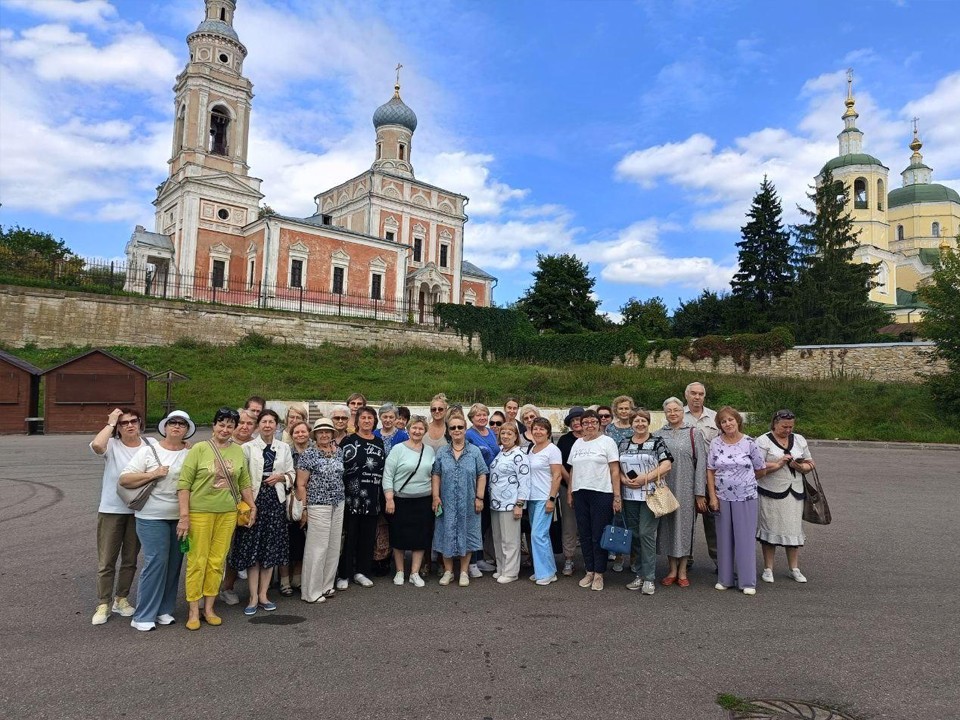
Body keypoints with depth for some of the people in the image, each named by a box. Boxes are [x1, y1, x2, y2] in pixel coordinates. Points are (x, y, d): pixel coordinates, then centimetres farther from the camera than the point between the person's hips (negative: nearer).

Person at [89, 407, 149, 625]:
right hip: (111, 511, -2)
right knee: (106, 560, 4)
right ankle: (103, 604, 17)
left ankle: (121, 599, 30)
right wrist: (110, 423, -20)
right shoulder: (112, 445, -9)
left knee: (130, 559, 14)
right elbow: (96, 445, -32)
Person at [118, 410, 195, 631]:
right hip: (153, 517, -4)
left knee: (174, 564, 8)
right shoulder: (148, 451, -2)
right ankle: (143, 616, 4)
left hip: (181, 518, 4)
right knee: (156, 562, -8)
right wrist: (153, 474, -15)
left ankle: (164, 610, 22)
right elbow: (124, 479, -6)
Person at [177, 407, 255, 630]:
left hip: (227, 513, 3)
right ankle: (193, 611, 16)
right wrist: (184, 515, -12)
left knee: (217, 561, 9)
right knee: (197, 561, 3)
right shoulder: (199, 449, -6)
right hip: (200, 512, -3)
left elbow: (244, 483, 14)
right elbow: (184, 483, -8)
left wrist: (252, 506, 9)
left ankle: (209, 608, 22)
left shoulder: (238, 451, 6)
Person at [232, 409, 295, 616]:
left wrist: (281, 477, -6)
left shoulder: (284, 448, 11)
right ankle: (253, 597, 8)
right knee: (252, 549, -1)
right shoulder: (248, 447, 1)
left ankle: (263, 595, 17)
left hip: (276, 501, 3)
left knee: (271, 549, 6)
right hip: (254, 500, -3)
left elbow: (292, 474, 14)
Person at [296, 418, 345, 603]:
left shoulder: (339, 451, 9)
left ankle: (326, 585, 23)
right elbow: (301, 484, -7)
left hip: (338, 505, 6)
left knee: (333, 546, 10)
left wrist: (341, 499, 13)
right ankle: (311, 592, 9)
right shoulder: (308, 454, -7)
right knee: (317, 548, -2)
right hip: (318, 506, -6)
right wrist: (304, 508, -9)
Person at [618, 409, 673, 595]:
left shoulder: (657, 442, 0)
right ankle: (638, 574, 20)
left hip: (650, 495, -4)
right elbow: (616, 467, 13)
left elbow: (667, 465, -9)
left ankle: (649, 578, 1)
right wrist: (624, 479, -7)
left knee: (646, 534, -8)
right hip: (629, 496, 5)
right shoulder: (623, 444, 12)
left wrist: (645, 477, -16)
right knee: (634, 535, 8)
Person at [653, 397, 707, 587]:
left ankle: (682, 571, 17)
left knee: (684, 524, 4)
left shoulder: (694, 433, 0)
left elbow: (701, 463, -3)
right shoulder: (658, 435, 6)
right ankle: (672, 570, 20)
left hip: (686, 489, -2)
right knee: (667, 525, 7)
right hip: (664, 489, 2)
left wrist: (700, 493, -8)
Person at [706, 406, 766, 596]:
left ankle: (748, 582, 13)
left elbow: (760, 468, 4)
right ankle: (725, 579, 20)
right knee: (724, 537, 9)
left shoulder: (749, 443, -6)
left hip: (746, 497, -2)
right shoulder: (715, 443, -1)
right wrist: (712, 496, -3)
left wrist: (745, 480, 11)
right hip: (722, 497, 2)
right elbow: (710, 471, 1)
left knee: (745, 537, 3)